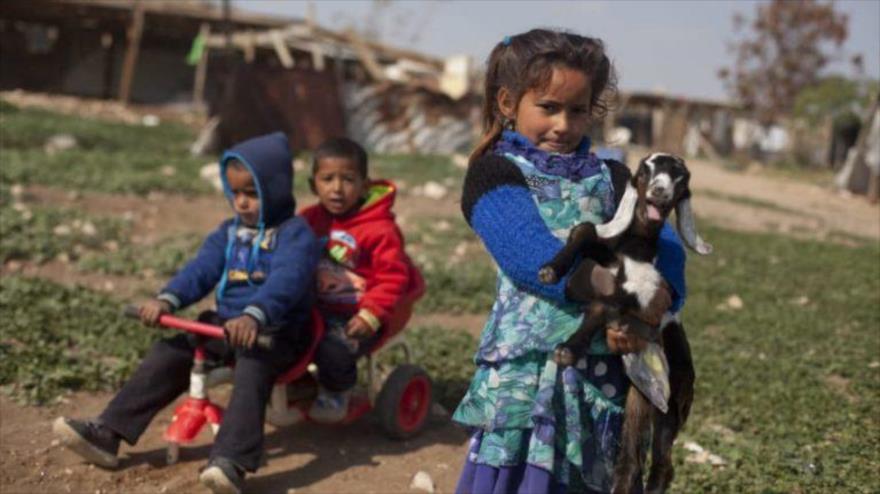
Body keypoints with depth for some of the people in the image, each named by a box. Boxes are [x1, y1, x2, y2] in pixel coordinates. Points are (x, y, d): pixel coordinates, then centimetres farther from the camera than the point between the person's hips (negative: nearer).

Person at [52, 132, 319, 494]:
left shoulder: (295, 233, -9)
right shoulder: (229, 232, 15)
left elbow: (286, 280, -28)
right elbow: (201, 269, 0)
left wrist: (254, 316, -46)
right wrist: (168, 299, -20)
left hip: (275, 331, -7)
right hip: (224, 325, 7)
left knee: (252, 368, -36)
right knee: (169, 353, -4)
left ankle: (231, 461, -49)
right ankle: (107, 433, 0)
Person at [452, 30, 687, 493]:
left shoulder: (610, 177, 14)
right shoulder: (494, 172, 0)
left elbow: (663, 244, 0)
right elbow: (531, 252, -16)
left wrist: (655, 301, -21)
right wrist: (613, 290, -29)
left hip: (603, 367, 4)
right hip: (526, 364, -4)